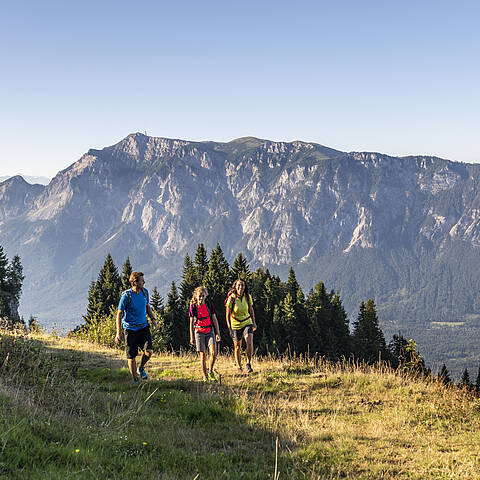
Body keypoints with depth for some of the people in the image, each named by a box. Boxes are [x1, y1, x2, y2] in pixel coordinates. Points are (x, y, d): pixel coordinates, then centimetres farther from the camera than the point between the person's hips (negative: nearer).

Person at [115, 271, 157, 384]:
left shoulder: (144, 292, 1)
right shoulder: (126, 295, -15)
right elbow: (119, 313, -9)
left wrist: (153, 318, 4)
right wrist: (118, 332, -13)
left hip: (144, 327, 4)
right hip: (130, 328, -4)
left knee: (149, 351, -12)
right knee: (131, 356, 2)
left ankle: (141, 368, 17)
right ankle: (135, 379, 19)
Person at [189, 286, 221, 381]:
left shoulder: (210, 304, -2)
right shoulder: (193, 307, -4)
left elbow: (214, 319, 4)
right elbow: (191, 323, 2)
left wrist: (218, 333, 1)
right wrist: (191, 337, 1)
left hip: (210, 331, 1)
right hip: (199, 332, -1)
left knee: (213, 352, -12)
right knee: (203, 354, -1)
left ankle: (210, 372, 8)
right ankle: (204, 376, 8)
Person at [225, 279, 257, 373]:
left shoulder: (247, 297, -6)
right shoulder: (231, 298, -14)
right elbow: (227, 314, -10)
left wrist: (254, 322, 13)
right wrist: (230, 328, -14)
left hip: (247, 323, 1)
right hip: (236, 325, -1)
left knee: (249, 342, -22)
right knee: (237, 347, 8)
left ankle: (249, 363, -5)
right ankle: (239, 367, 27)